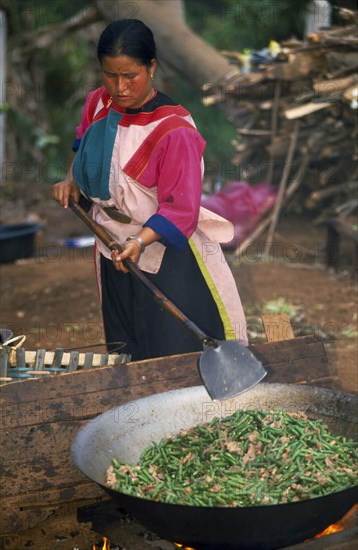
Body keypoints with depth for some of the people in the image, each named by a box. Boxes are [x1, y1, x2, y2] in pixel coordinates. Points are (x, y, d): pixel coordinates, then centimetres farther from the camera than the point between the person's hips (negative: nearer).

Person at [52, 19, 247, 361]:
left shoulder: (174, 130, -25)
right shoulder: (98, 105, -5)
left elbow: (179, 208, -26)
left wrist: (140, 242, -39)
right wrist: (72, 181, 6)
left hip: (165, 252, -6)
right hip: (114, 251, 6)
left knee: (181, 354, 2)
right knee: (127, 352, 21)